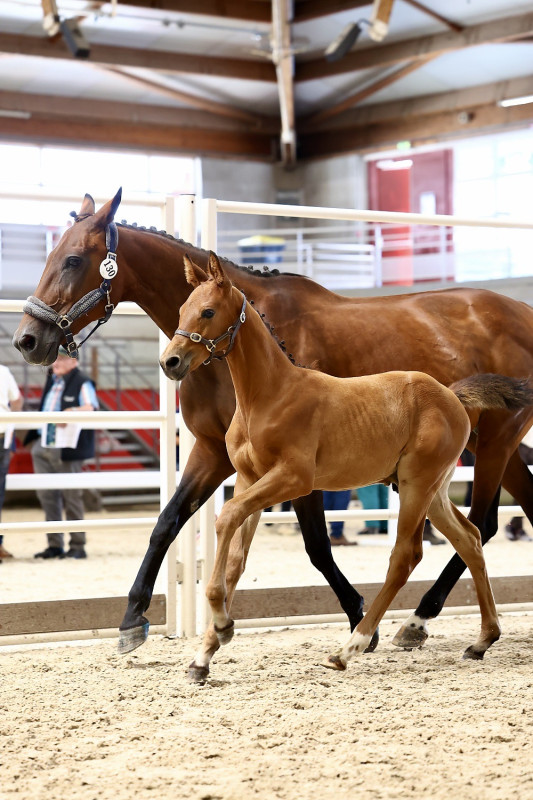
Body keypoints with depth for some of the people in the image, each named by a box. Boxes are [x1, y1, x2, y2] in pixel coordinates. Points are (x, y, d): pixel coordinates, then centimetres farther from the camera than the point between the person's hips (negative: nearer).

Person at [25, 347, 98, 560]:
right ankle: (54, 545, 12)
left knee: (71, 496, -2)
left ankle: (77, 546, 4)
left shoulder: (82, 384, -4)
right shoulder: (52, 381, 18)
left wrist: (73, 411, -36)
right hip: (42, 446, 7)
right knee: (46, 494, 6)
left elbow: (90, 408, -18)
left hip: (66, 449, -7)